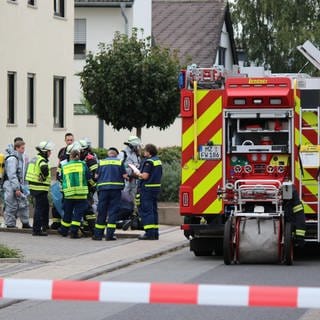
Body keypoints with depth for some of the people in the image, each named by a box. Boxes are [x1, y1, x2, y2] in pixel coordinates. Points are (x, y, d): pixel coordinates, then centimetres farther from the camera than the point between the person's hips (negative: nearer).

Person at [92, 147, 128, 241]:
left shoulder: (101, 162, 9)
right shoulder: (120, 162, 5)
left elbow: (96, 176, 7)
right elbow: (124, 176, 0)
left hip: (103, 188, 1)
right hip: (116, 188, -1)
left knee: (101, 211, 6)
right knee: (113, 211, 1)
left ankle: (98, 234, 7)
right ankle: (110, 234, -5)